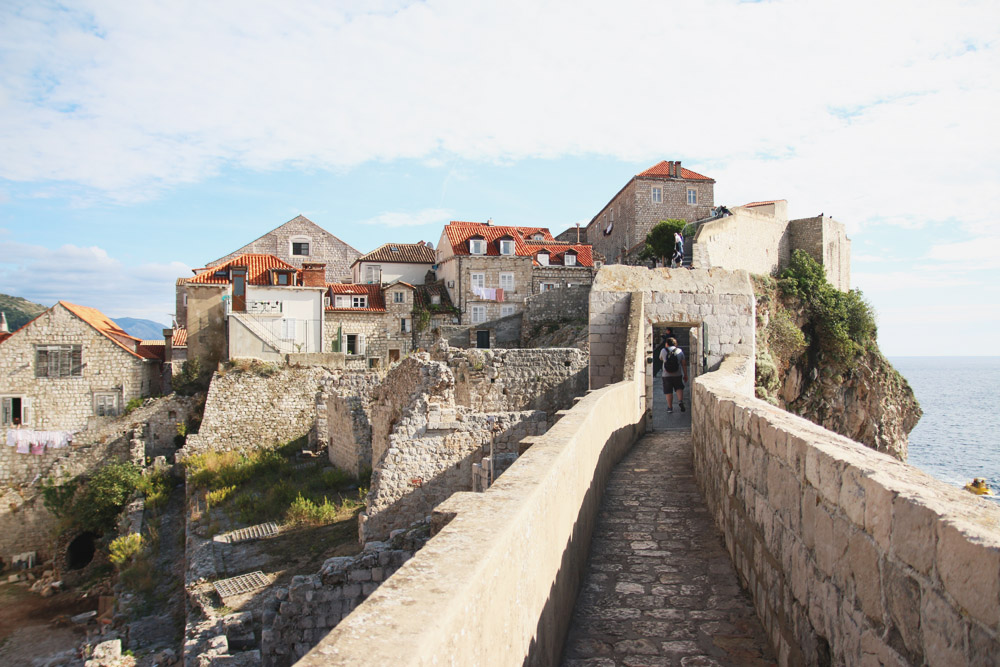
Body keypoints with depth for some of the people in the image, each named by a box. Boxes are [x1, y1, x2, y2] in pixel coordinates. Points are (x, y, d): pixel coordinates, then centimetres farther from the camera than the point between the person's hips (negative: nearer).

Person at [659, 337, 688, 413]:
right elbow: (683, 364, 0)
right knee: (679, 388, 19)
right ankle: (680, 401, 0)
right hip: (677, 375, 1)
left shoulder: (663, 351, -4)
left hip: (666, 375, -1)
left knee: (668, 391, 8)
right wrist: (685, 375, 7)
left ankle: (670, 407, 13)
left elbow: (661, 359, 18)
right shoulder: (679, 351, -1)